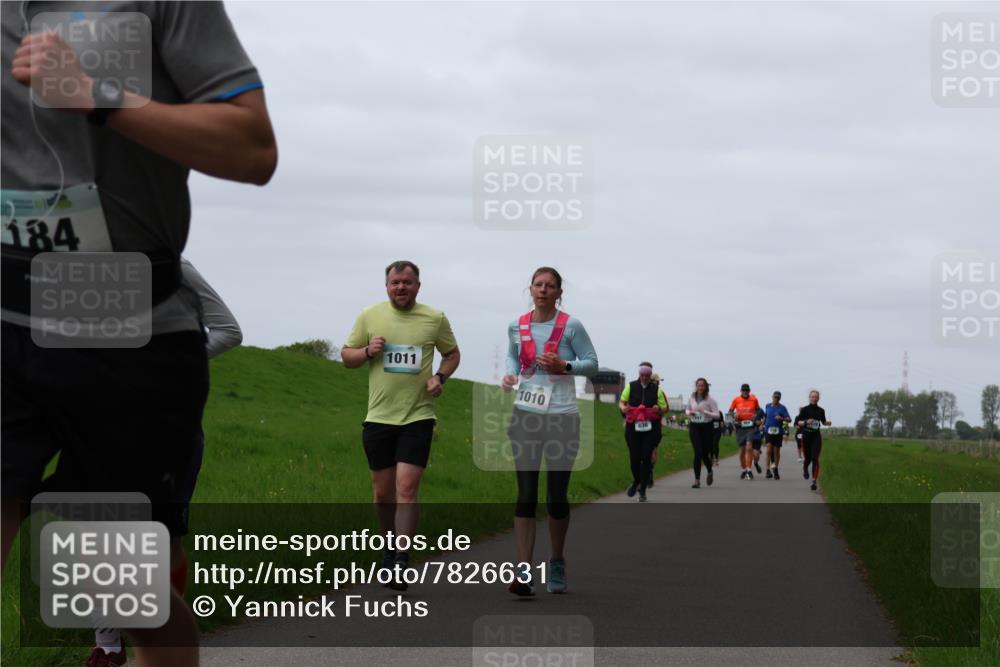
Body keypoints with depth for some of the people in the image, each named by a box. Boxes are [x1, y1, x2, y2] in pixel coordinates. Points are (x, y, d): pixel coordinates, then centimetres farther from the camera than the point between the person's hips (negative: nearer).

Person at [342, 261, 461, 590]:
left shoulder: (435, 319, 2)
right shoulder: (370, 316, 3)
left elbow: (452, 353, 17)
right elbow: (346, 355, 11)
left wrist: (440, 378, -2)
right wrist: (368, 351, -10)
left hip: (418, 416, -2)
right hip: (378, 416, 2)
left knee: (407, 488, -12)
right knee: (382, 491, 8)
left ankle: (401, 561, -10)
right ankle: (390, 545, 31)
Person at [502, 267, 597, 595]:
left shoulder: (571, 326, -3)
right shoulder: (517, 327, 6)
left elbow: (591, 363, 2)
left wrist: (564, 366, -15)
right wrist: (510, 374, 1)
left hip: (562, 417, -2)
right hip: (526, 417, 2)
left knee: (557, 495, 4)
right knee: (526, 494, -7)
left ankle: (557, 563, 26)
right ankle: (524, 573, -10)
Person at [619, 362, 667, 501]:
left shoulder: (656, 389, 5)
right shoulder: (631, 386, 6)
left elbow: (664, 409, 8)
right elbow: (621, 402, 13)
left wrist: (658, 409, -15)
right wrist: (623, 408, -10)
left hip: (651, 428, -1)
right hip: (633, 427, 1)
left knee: (646, 457, -7)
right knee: (634, 457, 0)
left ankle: (642, 491, 2)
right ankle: (636, 482, 31)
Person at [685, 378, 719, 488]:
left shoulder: (710, 400, -5)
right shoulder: (691, 398, 6)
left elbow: (716, 414, -8)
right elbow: (687, 410, 21)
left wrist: (705, 412, -22)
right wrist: (689, 413, -3)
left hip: (707, 426, -2)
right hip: (694, 426, 2)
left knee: (705, 453, 4)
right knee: (698, 453, -10)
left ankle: (709, 471, 38)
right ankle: (697, 480, -7)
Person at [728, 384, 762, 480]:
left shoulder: (754, 399, 3)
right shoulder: (736, 400, 4)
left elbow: (758, 410, 16)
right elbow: (730, 411, 12)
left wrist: (756, 415, -4)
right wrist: (734, 415, -9)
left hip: (750, 426, -2)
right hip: (740, 426, 2)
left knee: (749, 447, -16)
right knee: (742, 449, 8)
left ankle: (749, 470, -15)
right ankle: (743, 469, 23)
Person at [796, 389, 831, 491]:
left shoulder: (821, 411, 4)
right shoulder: (804, 409, -4)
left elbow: (823, 422, 20)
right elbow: (797, 422, -5)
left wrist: (827, 423, -2)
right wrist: (806, 422, -22)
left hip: (816, 437, 1)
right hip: (806, 436, -1)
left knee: (815, 459, -12)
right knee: (808, 458, 9)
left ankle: (814, 482, -15)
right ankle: (805, 468, 47)